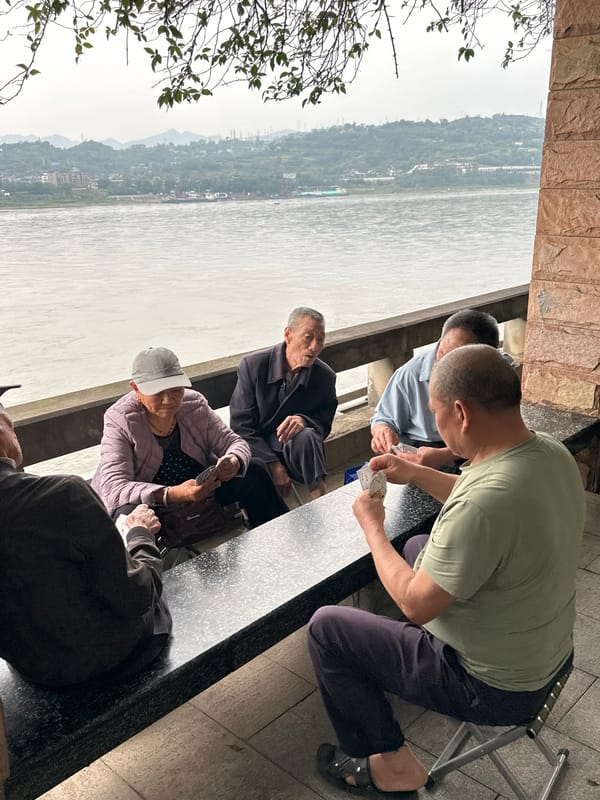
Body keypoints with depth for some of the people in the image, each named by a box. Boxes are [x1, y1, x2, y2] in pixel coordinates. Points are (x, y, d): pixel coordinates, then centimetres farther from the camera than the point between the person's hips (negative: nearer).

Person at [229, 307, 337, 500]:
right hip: (257, 450, 0)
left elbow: (324, 425, 3)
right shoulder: (252, 365, -10)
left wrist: (304, 421, -24)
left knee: (305, 436, -33)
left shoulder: (325, 376, -4)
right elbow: (240, 425, -10)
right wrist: (273, 465, -20)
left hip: (297, 448, 1)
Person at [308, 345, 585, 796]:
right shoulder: (553, 454, -9)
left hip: (495, 687, -8)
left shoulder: (484, 503, -38)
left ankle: (390, 763, 17)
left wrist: (372, 526, -11)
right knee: (419, 548, 26)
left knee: (326, 628, 2)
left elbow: (416, 604, -24)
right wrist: (417, 474, 7)